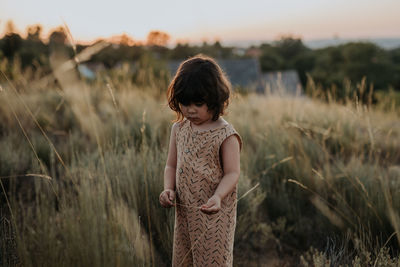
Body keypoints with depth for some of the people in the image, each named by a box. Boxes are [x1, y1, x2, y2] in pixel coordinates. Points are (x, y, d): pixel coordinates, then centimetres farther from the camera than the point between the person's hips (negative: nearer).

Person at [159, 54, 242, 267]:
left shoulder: (225, 134, -13)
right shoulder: (178, 129, 4)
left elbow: (232, 173, -14)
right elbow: (171, 165, 10)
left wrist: (218, 197, -31)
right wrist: (168, 189, -8)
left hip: (214, 213, -6)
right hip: (184, 212, 6)